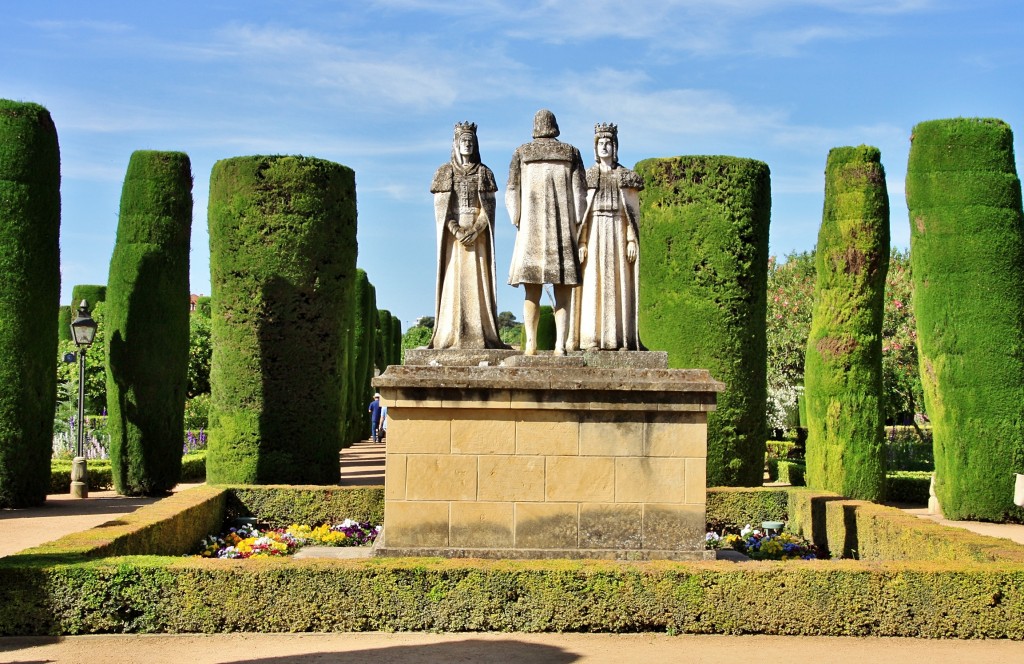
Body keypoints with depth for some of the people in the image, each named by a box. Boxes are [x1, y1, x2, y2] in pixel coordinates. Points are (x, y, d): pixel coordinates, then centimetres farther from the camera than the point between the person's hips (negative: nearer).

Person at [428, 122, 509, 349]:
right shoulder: (444, 172, 7)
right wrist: (456, 231, -13)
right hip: (452, 234, 0)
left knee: (477, 280, -5)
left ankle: (479, 334, -7)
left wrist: (475, 230, -13)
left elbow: (489, 207, 1)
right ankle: (450, 335, -7)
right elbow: (440, 208, 0)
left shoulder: (484, 173, 9)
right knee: (453, 280, -5)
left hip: (477, 234, 0)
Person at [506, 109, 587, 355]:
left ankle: (531, 344, -4)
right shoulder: (571, 153, 6)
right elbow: (579, 192, -1)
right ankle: (560, 346, -12)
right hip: (564, 230, 0)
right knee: (563, 295, -1)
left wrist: (518, 224, 8)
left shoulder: (521, 153, 6)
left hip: (531, 232, 1)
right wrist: (577, 229, 3)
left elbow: (513, 193, 1)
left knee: (532, 293, 7)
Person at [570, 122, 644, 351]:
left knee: (619, 284, -3)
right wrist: (581, 242, -6)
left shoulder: (626, 176, 9)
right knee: (593, 284, -6)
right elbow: (580, 210, 5)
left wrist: (632, 240, -5)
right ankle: (592, 338, -6)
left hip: (618, 234, 0)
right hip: (594, 234, 0)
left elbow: (634, 211, 6)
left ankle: (621, 338, -2)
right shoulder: (588, 176, 9)